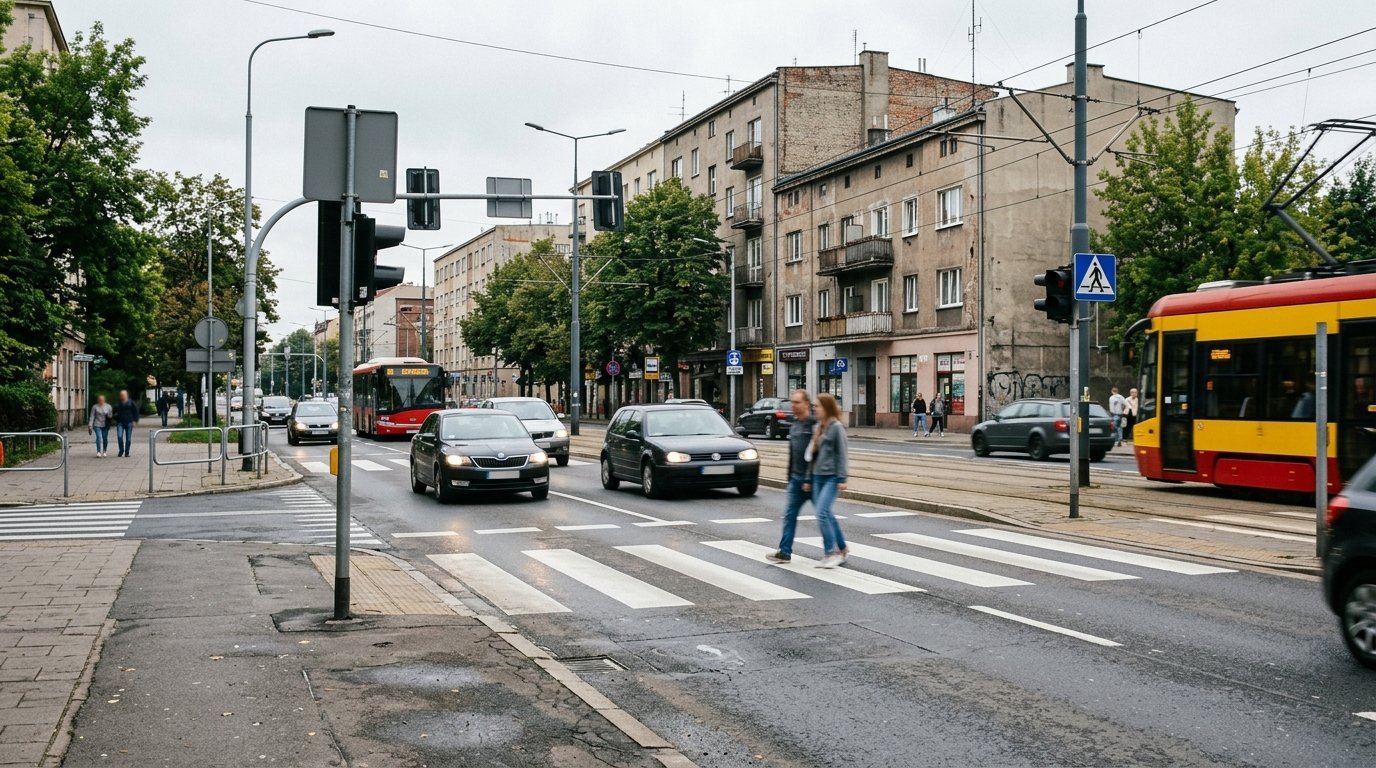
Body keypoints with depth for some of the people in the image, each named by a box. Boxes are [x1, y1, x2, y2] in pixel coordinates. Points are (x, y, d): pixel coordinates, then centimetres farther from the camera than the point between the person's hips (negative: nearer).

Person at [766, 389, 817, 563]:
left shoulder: (814, 425, -14)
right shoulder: (794, 426, 12)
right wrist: (790, 476, 18)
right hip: (796, 478, 7)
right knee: (789, 514, 2)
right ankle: (785, 552, 3)